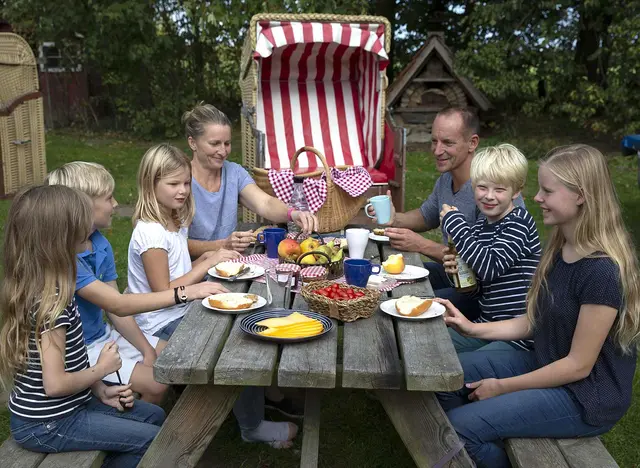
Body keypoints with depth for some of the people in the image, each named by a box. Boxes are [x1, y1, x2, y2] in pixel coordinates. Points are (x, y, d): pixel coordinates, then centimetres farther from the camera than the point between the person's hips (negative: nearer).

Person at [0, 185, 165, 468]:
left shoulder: (38, 287, 1)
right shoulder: (51, 300, -28)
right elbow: (55, 383, -27)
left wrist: (101, 390, 3)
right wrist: (102, 369, -12)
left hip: (62, 408, 9)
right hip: (47, 425, -9)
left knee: (154, 415, 16)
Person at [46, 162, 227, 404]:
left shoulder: (101, 244, 1)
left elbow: (116, 310, 3)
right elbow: (117, 304, -31)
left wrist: (147, 350, -6)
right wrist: (186, 292, -35)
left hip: (103, 333, 9)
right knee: (155, 383, -20)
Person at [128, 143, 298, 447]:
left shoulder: (176, 222, 8)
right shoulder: (150, 233, -20)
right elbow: (164, 293, -22)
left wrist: (210, 257, -5)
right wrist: (207, 263, -20)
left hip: (182, 313, 9)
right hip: (162, 325, -9)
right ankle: (252, 427, 4)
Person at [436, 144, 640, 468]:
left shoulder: (602, 271, -27)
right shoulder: (560, 249, 1)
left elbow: (578, 365, -21)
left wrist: (503, 387, -13)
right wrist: (474, 329, 0)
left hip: (585, 397, -8)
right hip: (547, 366, 8)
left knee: (463, 425, -18)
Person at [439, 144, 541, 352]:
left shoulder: (519, 222, -14)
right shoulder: (480, 225, 7)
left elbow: (490, 268, -28)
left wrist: (455, 222, -22)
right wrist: (455, 268, -8)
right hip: (487, 323, 8)